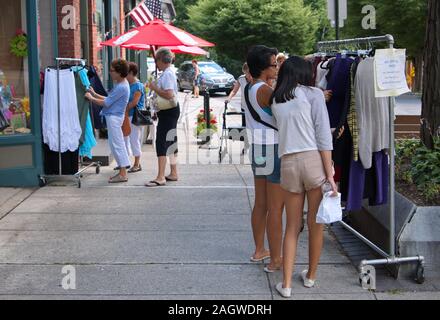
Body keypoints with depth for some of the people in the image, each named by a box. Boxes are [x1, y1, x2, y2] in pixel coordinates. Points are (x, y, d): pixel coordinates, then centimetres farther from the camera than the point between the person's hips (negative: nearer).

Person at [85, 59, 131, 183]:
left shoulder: (121, 87, -20)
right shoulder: (121, 84, 13)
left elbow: (106, 103, -18)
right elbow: (109, 99, 16)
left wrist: (91, 98, -6)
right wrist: (95, 94, 12)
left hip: (114, 117, -10)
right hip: (113, 116, 10)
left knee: (116, 144, -7)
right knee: (118, 144, 13)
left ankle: (123, 174, -4)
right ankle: (123, 171, 19)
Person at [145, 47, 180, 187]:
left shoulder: (167, 74, -17)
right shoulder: (169, 72, 15)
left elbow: (169, 94, -28)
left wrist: (154, 88, -18)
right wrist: (155, 87, 13)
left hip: (168, 112, -11)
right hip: (170, 111, 11)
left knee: (161, 142, -12)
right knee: (170, 142, 16)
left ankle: (160, 178, -12)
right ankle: (174, 173, 24)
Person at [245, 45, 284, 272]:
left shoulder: (250, 88, 9)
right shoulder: (265, 90, -19)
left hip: (258, 149, 10)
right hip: (274, 149, -10)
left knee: (260, 204, 19)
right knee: (276, 209, -3)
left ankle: (259, 250, 31)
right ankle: (275, 260, 3)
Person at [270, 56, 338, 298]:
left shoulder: (275, 101, 14)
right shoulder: (313, 94, 0)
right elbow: (323, 136, -7)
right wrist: (329, 174, -8)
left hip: (288, 163, 3)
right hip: (314, 160, -3)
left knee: (292, 227, 14)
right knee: (315, 223, 14)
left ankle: (286, 284, 11)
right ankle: (311, 276, 29)